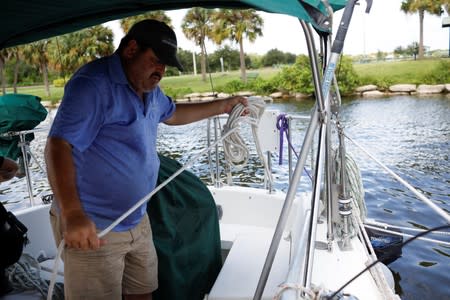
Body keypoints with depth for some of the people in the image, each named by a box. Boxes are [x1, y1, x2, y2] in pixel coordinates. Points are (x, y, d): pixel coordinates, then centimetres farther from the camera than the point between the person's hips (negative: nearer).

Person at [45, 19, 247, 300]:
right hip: (92, 228, -8)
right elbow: (59, 144, -26)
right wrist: (72, 214, -37)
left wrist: (223, 106, 29)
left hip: (137, 222, 9)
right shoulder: (93, 85, -19)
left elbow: (172, 113, 30)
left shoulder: (149, 89, 11)